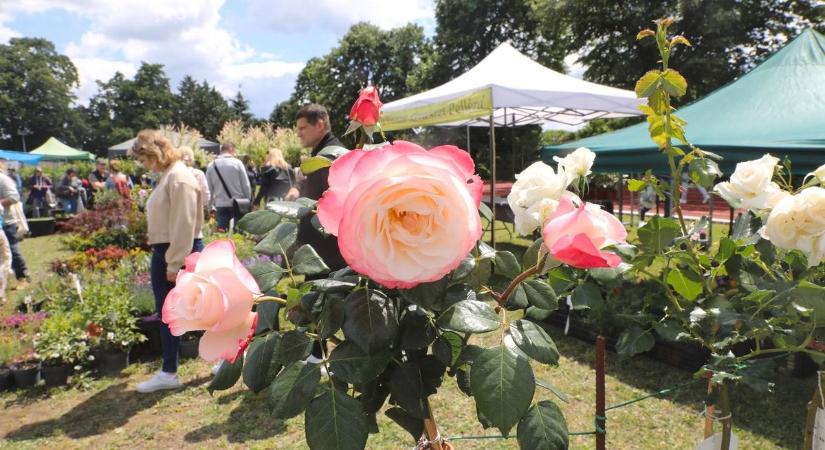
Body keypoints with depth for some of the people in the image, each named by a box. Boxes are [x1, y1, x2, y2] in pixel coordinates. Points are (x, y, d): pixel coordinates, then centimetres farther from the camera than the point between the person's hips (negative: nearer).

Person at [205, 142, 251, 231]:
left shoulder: (211, 165, 4)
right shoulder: (237, 163, -6)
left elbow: (209, 188, 6)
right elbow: (246, 185, -6)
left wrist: (210, 207, 13)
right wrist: (248, 201, 4)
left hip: (220, 204, 3)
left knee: (222, 232, 6)